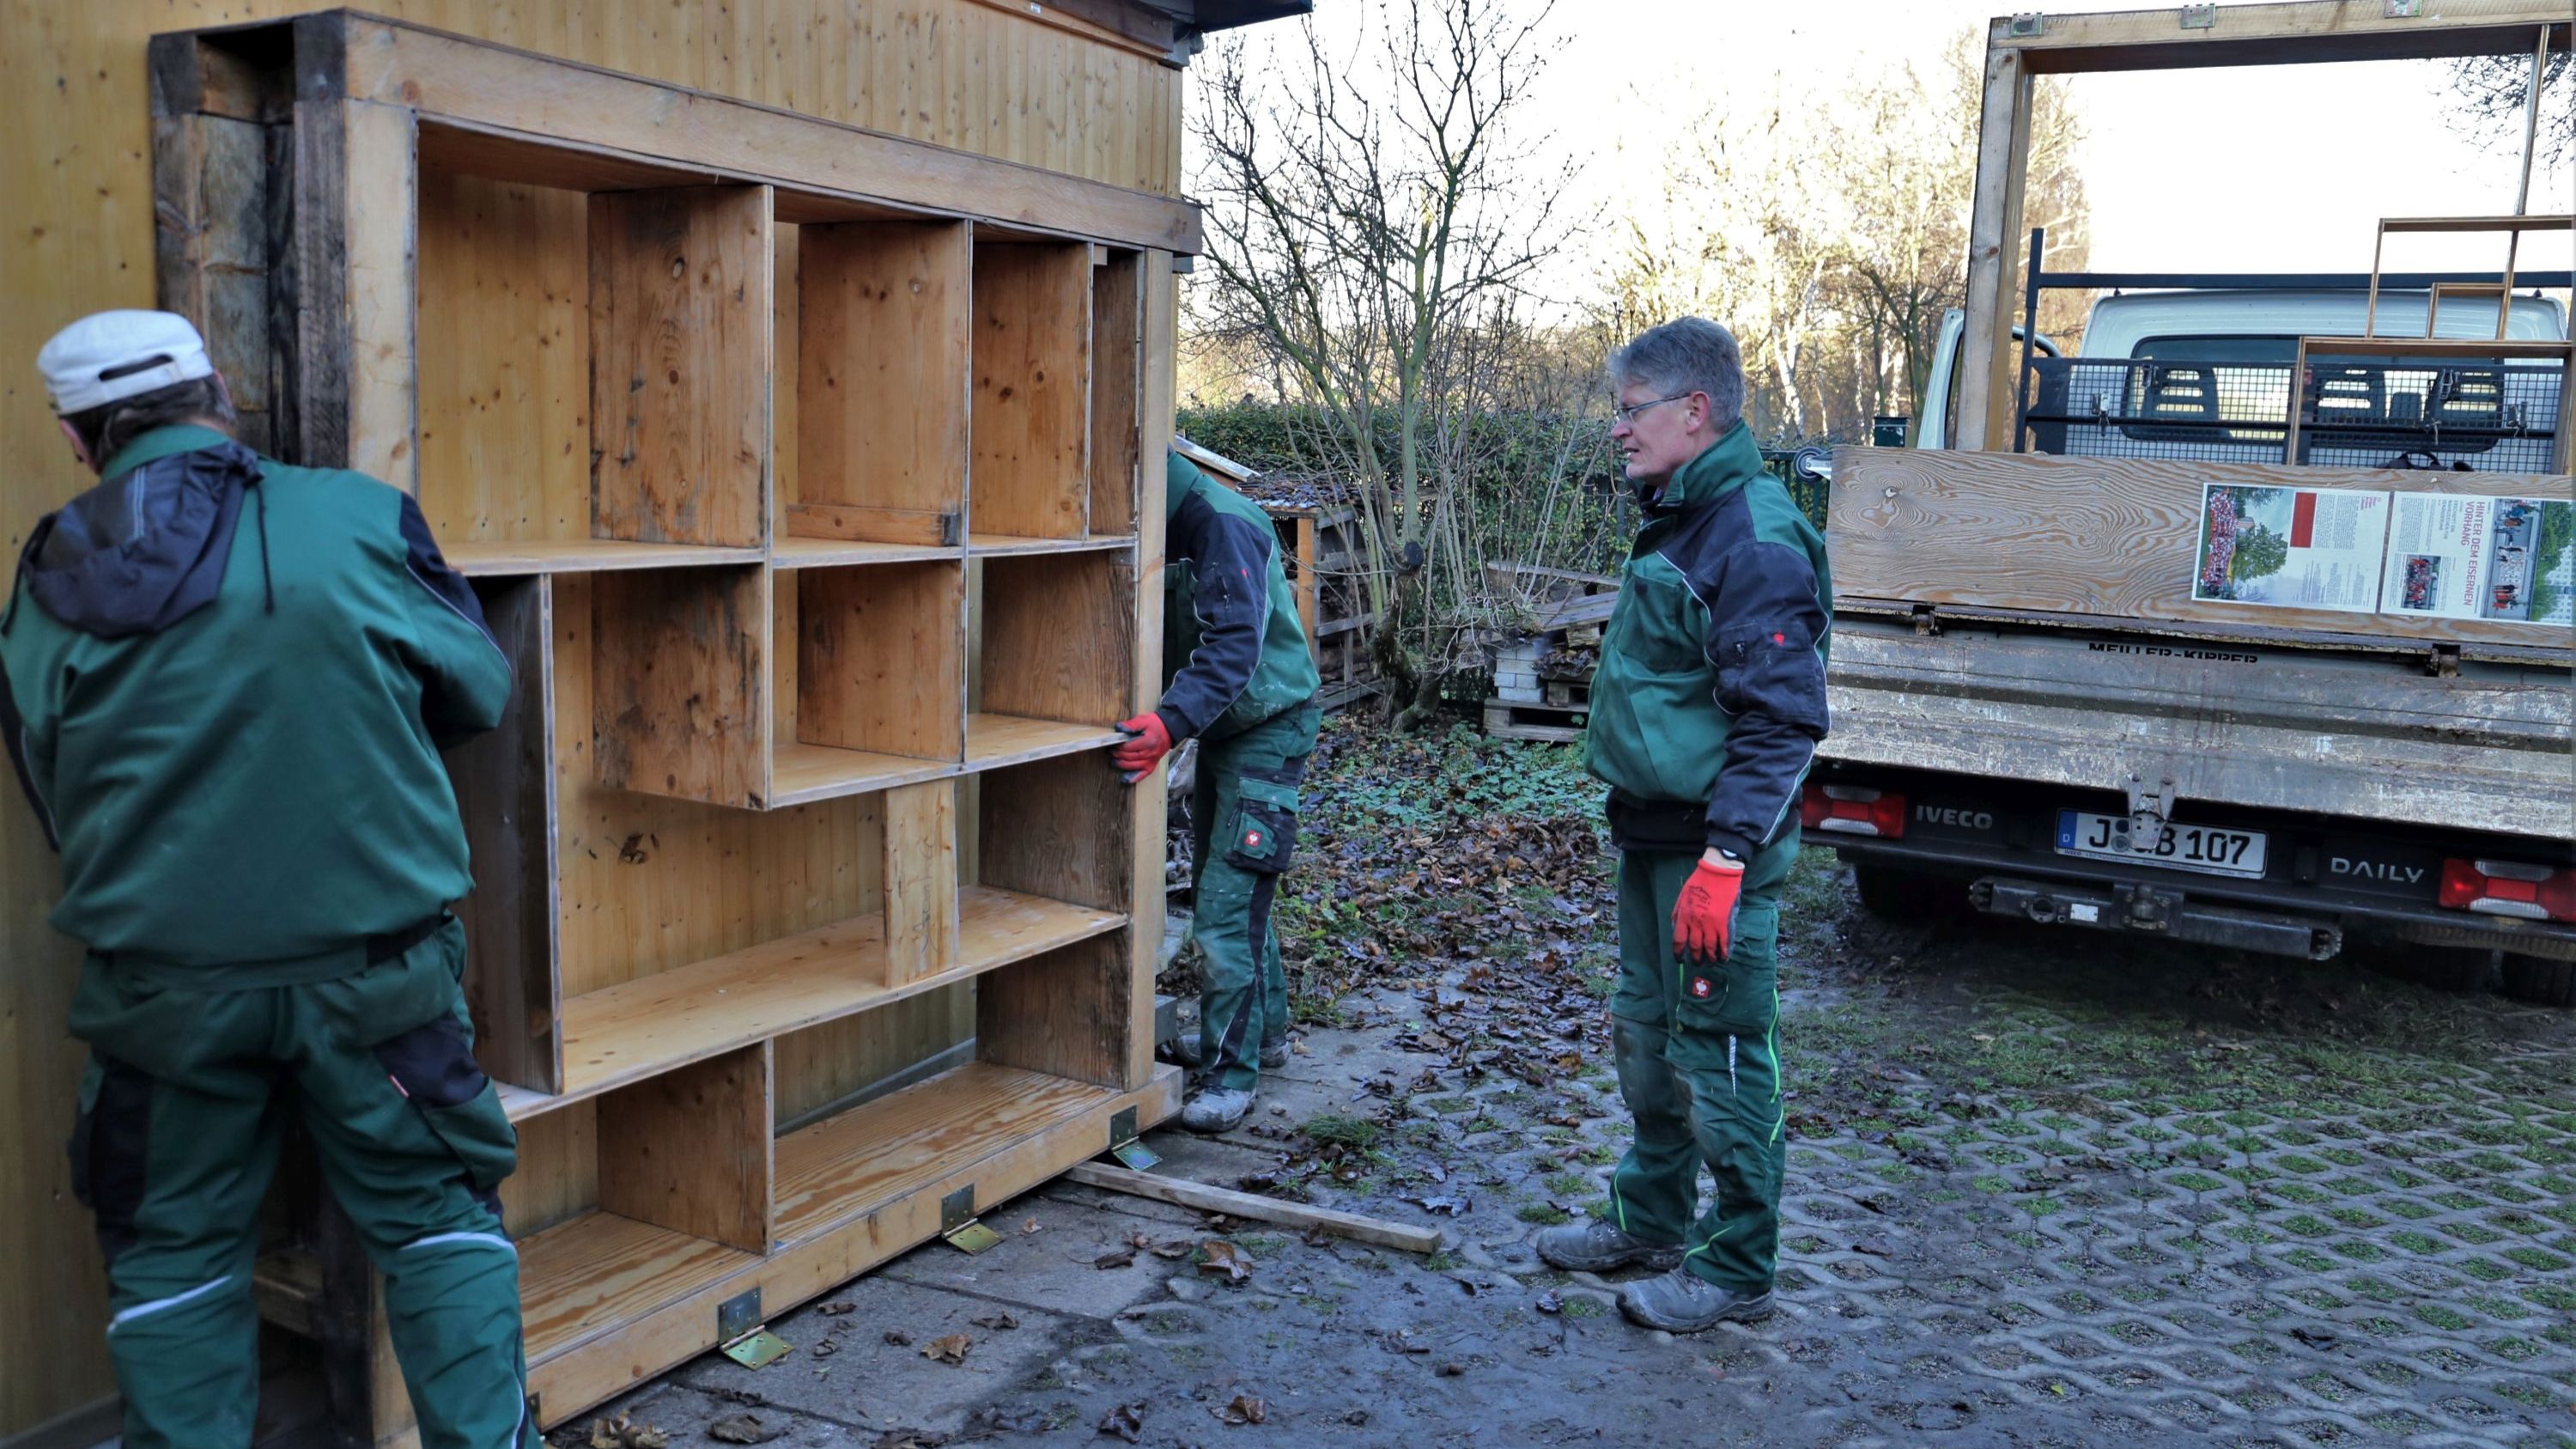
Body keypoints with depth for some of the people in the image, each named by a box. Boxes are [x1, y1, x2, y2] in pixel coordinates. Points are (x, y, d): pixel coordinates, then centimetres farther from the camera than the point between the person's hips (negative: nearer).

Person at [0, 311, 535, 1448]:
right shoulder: (358, 519, -7)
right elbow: (480, 691, 3)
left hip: (164, 986, 2)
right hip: (373, 966, -2)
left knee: (173, 1254, 18)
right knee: (439, 1219, 13)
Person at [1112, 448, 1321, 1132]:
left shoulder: (1222, 523, -24)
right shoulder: (1164, 532, 4)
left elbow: (1234, 644, -34)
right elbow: (1163, 638, 7)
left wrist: (1172, 722, -44)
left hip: (1269, 723, -9)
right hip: (1220, 726, 10)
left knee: (1227, 901, -11)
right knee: (1217, 889, 18)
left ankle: (1232, 1072, -2)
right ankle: (1264, 1028, 34)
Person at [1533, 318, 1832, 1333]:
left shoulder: (1754, 540, -19)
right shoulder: (1675, 522, 13)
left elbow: (1782, 720, -23)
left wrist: (1726, 856, -27)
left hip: (1714, 849, -10)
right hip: (1652, 835, 10)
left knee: (1720, 1058, 1)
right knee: (1643, 1035, 20)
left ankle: (1733, 1270, 17)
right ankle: (1648, 1219, 37)